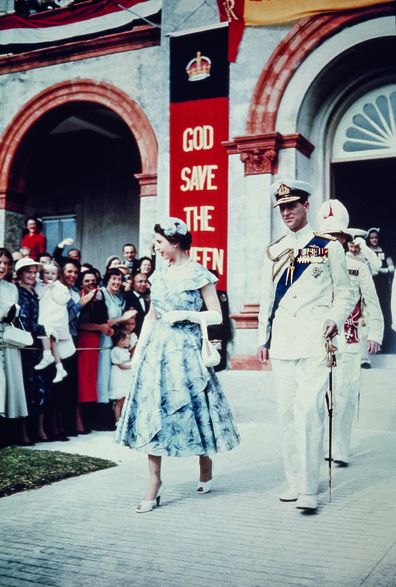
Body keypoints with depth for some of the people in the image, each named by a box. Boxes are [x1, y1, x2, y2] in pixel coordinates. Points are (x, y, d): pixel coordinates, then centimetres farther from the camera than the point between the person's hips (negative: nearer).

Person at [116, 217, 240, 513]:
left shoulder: (199, 274, -4)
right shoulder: (160, 274, 11)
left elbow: (216, 316, -4)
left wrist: (184, 314, -13)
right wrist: (138, 350, 10)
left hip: (185, 350, -5)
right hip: (157, 349, 5)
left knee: (192, 408, 2)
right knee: (152, 413, 0)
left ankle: (206, 462, 30)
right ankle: (154, 484, 5)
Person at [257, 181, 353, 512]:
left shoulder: (329, 247, 3)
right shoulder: (274, 252, 14)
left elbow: (345, 293, 6)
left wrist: (336, 319, -13)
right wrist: (263, 339, 15)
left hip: (315, 342, -4)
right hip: (282, 343, 4)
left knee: (309, 411, -12)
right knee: (287, 413, 7)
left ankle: (309, 489, -5)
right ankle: (294, 481, 18)